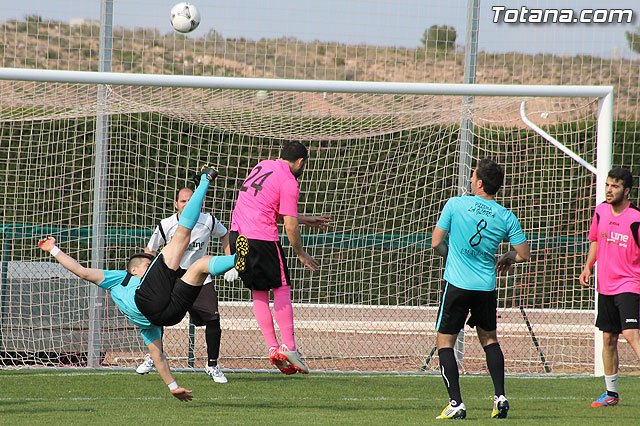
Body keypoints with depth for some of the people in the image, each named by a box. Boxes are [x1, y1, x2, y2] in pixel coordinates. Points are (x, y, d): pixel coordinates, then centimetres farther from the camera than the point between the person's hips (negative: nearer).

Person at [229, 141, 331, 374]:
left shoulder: (262, 166, 17)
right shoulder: (289, 183, -8)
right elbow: (290, 227, -9)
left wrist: (307, 220, 31)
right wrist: (302, 254, 5)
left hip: (237, 234, 8)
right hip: (261, 237, -8)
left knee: (258, 292, 11)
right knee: (281, 288, 2)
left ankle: (272, 347, 8)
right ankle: (288, 347, -3)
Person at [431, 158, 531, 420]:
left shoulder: (455, 205, -7)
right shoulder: (506, 217, -1)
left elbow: (437, 243, -3)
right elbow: (524, 254, 3)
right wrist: (508, 259, 25)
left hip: (457, 283, -3)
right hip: (486, 287, 3)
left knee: (444, 342, 6)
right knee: (489, 340, 21)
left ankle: (456, 403, -3)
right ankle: (500, 397, 10)